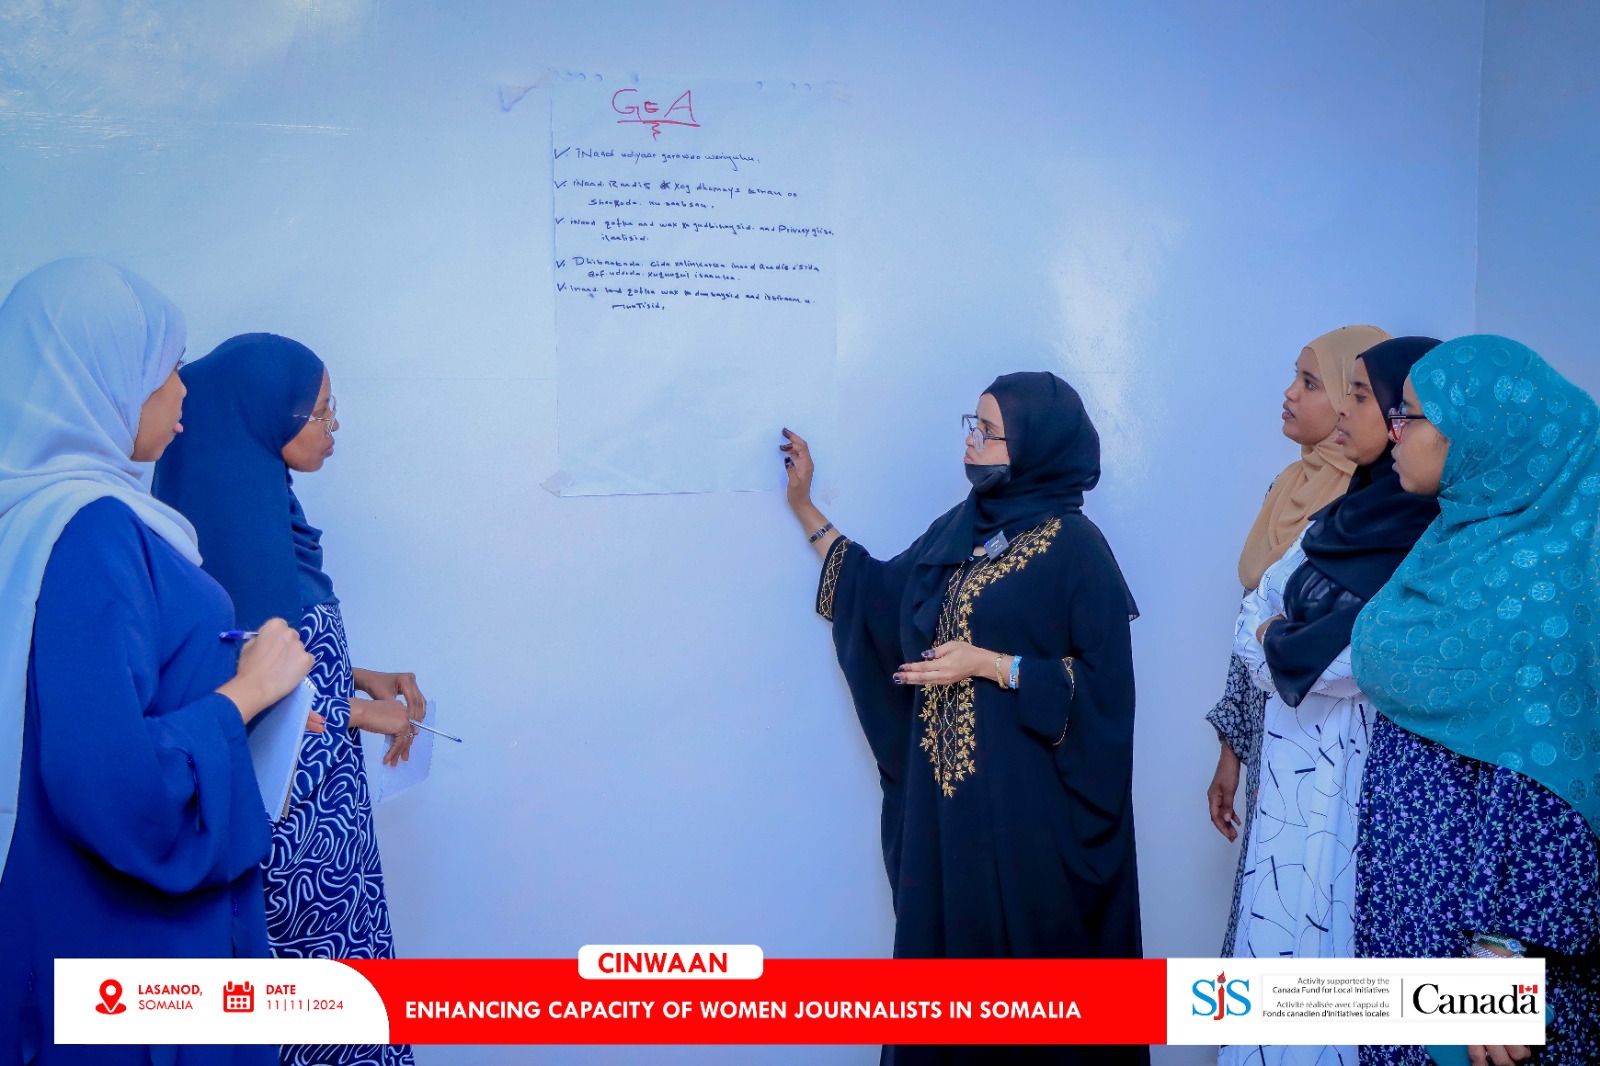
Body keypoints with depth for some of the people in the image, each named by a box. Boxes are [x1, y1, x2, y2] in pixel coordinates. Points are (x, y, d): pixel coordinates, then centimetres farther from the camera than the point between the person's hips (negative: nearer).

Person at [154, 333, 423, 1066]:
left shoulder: (262, 503, 6)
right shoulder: (236, 523, -21)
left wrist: (361, 677, 6)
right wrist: (364, 713, -10)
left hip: (310, 800, 9)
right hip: (285, 810, -9)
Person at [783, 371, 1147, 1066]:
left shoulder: (1073, 548, -12)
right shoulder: (964, 525, 8)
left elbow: (1101, 683, -14)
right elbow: (880, 595, 14)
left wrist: (987, 663, -18)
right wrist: (803, 506, 15)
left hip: (1024, 794, -6)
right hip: (945, 782, 7)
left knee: (1019, 943, 5)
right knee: (942, 934, 14)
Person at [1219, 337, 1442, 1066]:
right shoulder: (1336, 520, 11)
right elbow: (1253, 624, 9)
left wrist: (1283, 645, -9)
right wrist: (1297, 648, -12)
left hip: (1365, 784, -7)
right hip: (1292, 777, 7)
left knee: (1340, 948, 2)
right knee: (1279, 937, 12)